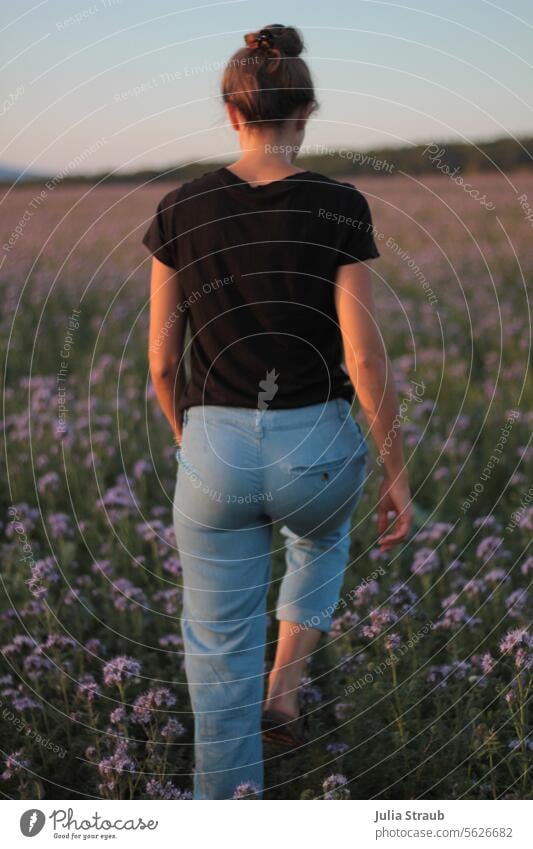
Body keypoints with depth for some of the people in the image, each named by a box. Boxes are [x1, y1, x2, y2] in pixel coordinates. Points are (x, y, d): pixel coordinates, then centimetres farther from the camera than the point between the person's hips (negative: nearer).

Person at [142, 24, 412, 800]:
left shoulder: (181, 210, -3)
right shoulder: (340, 208, -9)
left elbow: (163, 362, 2)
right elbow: (365, 357, -11)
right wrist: (397, 471, 0)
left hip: (217, 447, 1)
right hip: (318, 446, 0)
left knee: (221, 656, 15)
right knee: (322, 539, 39)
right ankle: (283, 695, 30)